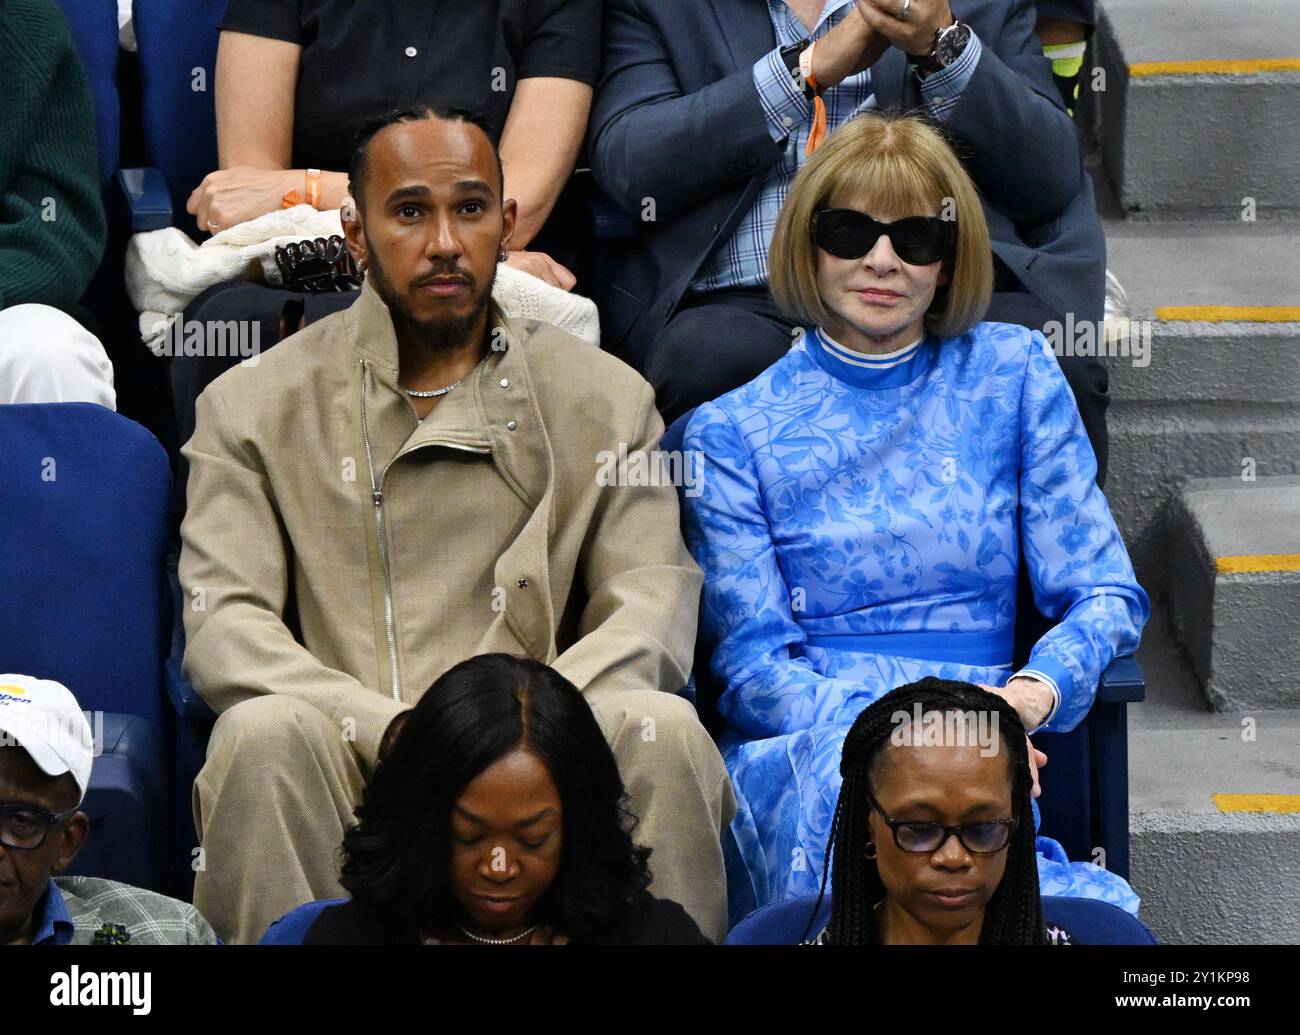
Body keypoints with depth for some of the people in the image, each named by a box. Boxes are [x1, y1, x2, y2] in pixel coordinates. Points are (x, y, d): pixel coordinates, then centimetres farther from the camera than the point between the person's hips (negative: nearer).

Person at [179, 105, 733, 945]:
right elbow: (223, 623, -1)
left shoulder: (605, 400, 14)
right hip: (351, 767, -1)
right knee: (262, 733, -33)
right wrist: (394, 733, -19)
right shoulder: (255, 406, 10)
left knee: (664, 729, -29)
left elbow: (654, 600, 4)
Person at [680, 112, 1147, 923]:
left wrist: (1032, 694, -14)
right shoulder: (733, 431, 10)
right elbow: (749, 662, 3)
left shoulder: (1013, 372, 14)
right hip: (799, 747, 0)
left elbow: (1106, 595, 10)